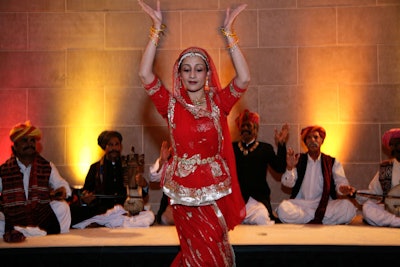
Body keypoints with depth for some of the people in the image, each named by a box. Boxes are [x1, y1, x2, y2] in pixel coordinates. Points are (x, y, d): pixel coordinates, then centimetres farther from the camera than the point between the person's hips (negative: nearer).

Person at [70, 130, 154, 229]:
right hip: (101, 210, -1)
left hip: (126, 209, 1)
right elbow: (85, 191, 11)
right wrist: (84, 200, -13)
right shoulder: (95, 167, 17)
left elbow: (141, 195, 14)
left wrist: (144, 186, -10)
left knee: (149, 215, -30)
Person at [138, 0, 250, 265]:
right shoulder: (171, 104, -4)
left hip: (215, 188, 1)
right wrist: (157, 29, -19)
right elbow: (145, 74, -16)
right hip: (184, 189, -1)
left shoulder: (218, 102, -3)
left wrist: (229, 32, -20)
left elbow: (244, 78, -18)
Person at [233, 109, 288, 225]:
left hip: (258, 199, 0)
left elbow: (280, 168, 0)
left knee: (262, 218, -30)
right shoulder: (232, 148, 16)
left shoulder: (265, 148, 12)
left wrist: (281, 144, -7)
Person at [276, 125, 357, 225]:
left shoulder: (332, 162, 12)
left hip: (324, 206, 0)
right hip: (300, 205, 0)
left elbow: (340, 181, -1)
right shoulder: (298, 160, 11)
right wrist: (289, 168, -21)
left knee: (348, 207, -29)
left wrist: (343, 189, -26)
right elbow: (288, 183, 0)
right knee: (283, 209, -32)